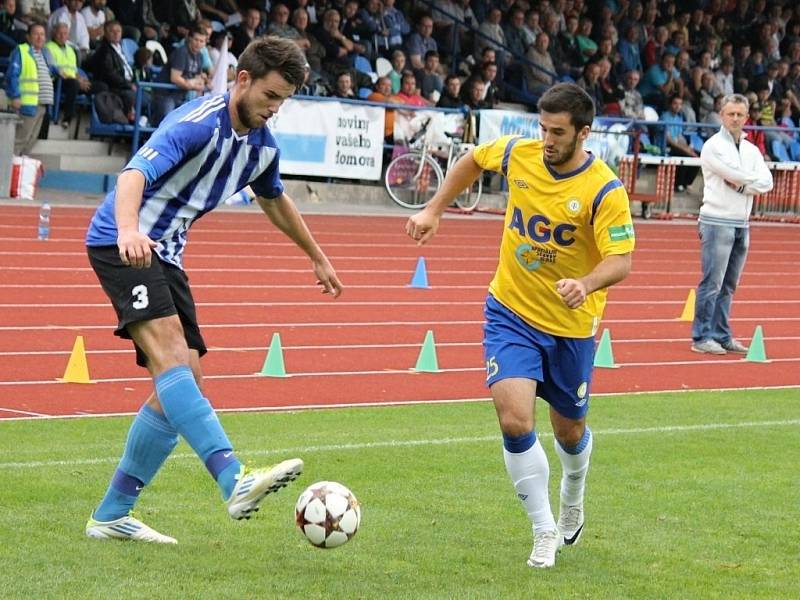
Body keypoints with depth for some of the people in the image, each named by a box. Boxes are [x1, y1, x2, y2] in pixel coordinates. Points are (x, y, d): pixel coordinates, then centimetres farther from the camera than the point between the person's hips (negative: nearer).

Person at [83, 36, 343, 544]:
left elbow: (275, 201, 31)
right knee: (169, 352, -27)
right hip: (124, 246, -9)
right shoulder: (199, 123, -17)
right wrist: (129, 230, -52)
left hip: (165, 254, 9)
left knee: (186, 380, 2)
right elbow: (137, 171, -32)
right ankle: (236, 481, -44)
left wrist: (318, 257, 41)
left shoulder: (263, 146, 9)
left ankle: (111, 515, 9)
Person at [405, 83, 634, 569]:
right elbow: (473, 161, 13)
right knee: (515, 421, -19)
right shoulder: (518, 154, -9)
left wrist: (585, 284, -46)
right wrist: (435, 210, 6)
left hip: (571, 324, -1)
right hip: (511, 313, 1)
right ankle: (545, 532, -4)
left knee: (570, 430, 16)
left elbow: (621, 261, -26)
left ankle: (572, 503, 50)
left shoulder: (605, 190, -20)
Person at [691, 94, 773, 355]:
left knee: (728, 285, 9)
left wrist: (741, 185, -10)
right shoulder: (713, 146, -4)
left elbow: (766, 183, 3)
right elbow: (736, 174, -16)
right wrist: (753, 178, 1)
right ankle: (702, 338, -6)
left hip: (741, 225, 6)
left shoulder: (751, 150, 14)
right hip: (717, 222, -6)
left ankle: (722, 336, 13)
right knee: (712, 282, -9)